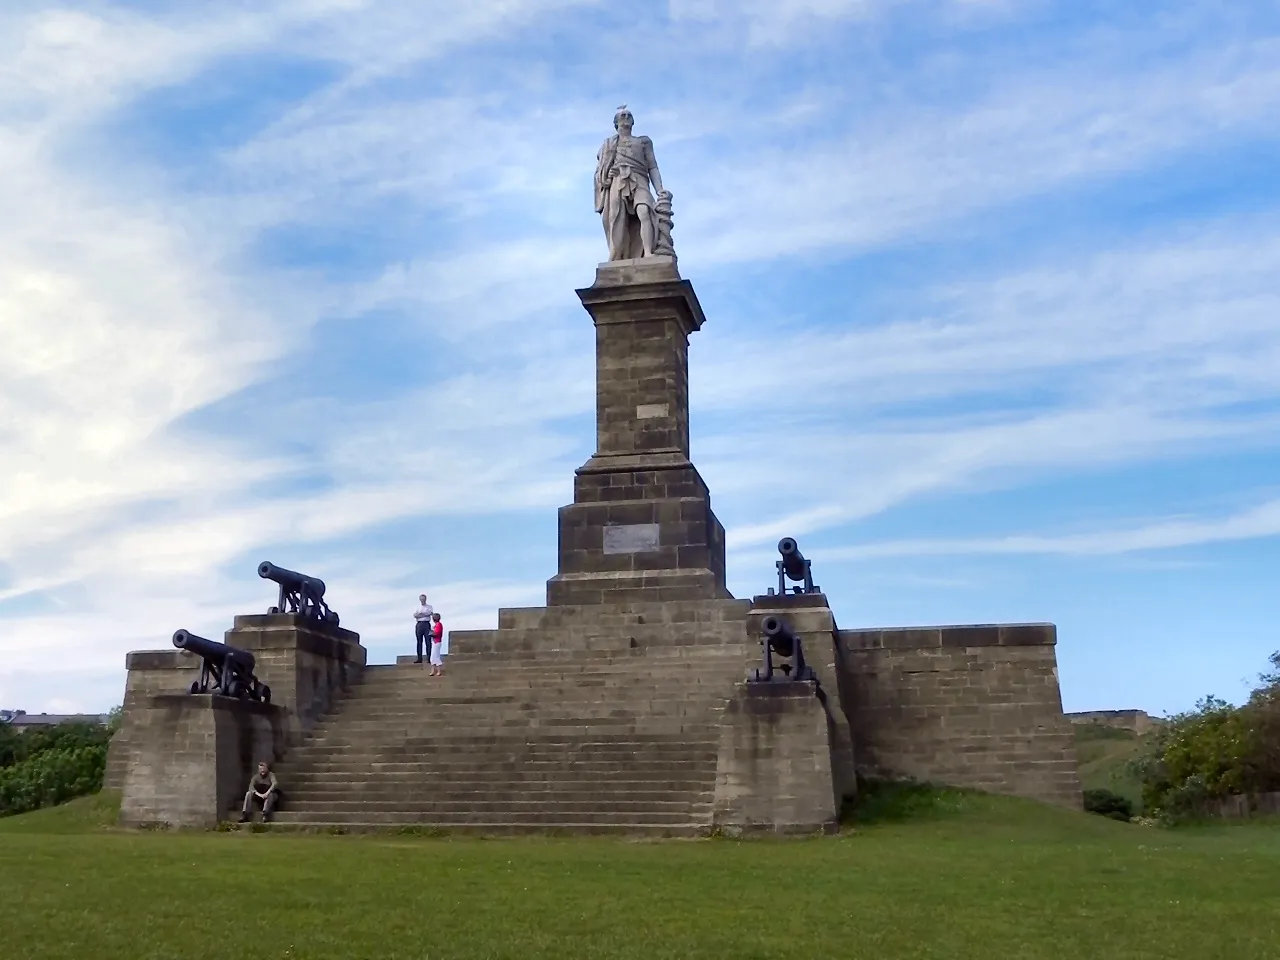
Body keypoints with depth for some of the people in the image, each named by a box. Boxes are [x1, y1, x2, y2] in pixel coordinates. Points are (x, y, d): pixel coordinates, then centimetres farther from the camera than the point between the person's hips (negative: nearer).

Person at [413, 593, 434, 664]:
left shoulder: (429, 606, 13)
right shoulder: (418, 607, 18)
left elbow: (430, 613, -9)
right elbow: (415, 615, 0)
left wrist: (420, 614, -8)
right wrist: (425, 614, -11)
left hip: (426, 624, -2)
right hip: (419, 624, 2)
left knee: (428, 641, -7)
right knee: (419, 641, 1)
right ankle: (419, 658, 3)